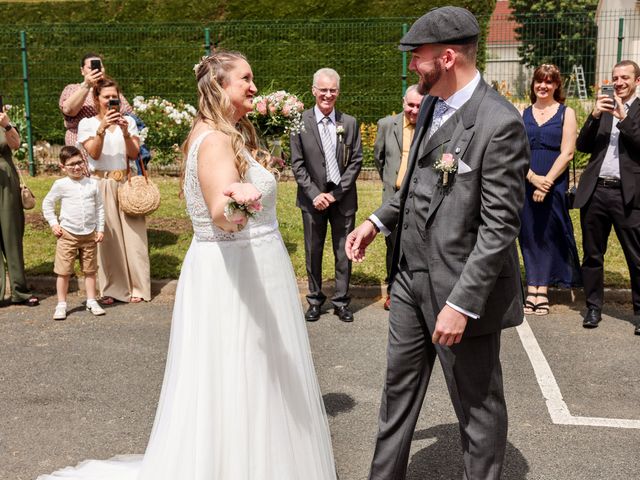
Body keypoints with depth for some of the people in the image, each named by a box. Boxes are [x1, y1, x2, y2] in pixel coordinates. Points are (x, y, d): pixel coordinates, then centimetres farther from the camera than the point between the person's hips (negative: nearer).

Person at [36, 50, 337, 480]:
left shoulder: (231, 134, 12)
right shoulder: (215, 141, -19)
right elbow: (221, 216, -36)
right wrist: (235, 201, -55)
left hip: (250, 271, 10)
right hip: (234, 275, -10)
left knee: (255, 383, 18)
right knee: (231, 386, -1)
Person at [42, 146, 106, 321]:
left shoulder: (93, 183, 1)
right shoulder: (61, 185, -5)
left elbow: (99, 207, 7)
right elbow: (47, 204, 6)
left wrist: (100, 229, 3)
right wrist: (54, 224, -1)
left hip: (89, 234, 2)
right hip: (68, 234, -2)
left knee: (90, 270, 11)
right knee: (63, 272, 3)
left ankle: (91, 301, 21)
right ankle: (61, 304, 12)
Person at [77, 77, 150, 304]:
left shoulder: (128, 121, 7)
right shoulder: (87, 123, 3)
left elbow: (134, 153, -2)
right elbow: (94, 153, -10)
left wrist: (125, 133, -18)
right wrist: (102, 129, -23)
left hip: (126, 183, 1)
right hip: (101, 185, -1)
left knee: (131, 233, -1)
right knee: (107, 234, -2)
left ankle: (135, 286, 6)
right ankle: (110, 288, 7)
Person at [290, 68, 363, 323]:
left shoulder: (349, 123, 2)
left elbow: (356, 161, 1)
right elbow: (297, 164, -4)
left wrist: (336, 193, -7)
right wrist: (315, 194, -11)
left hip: (343, 197, 1)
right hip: (313, 198, -1)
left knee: (344, 252, 7)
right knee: (313, 252, 8)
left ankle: (341, 301, 19)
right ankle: (315, 299, 22)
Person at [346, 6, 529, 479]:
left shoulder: (499, 124, -21)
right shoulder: (431, 106, 7)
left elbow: (499, 227, -22)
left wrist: (462, 303, -23)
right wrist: (378, 222, 12)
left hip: (463, 286, -8)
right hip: (412, 277, 9)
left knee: (478, 404, 11)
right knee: (399, 387, 20)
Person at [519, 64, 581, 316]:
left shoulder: (566, 113, 4)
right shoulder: (523, 114, 10)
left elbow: (567, 153, -4)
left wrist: (547, 181, -12)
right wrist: (533, 178, -12)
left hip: (554, 183, -2)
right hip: (526, 182, 2)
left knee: (548, 233, 0)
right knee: (528, 234, 2)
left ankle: (541, 290, 6)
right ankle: (533, 290, 7)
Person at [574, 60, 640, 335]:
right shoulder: (602, 108, 15)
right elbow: (582, 146, 5)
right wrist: (594, 116, -9)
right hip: (595, 191, 4)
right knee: (592, 255, 10)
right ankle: (593, 307, 22)